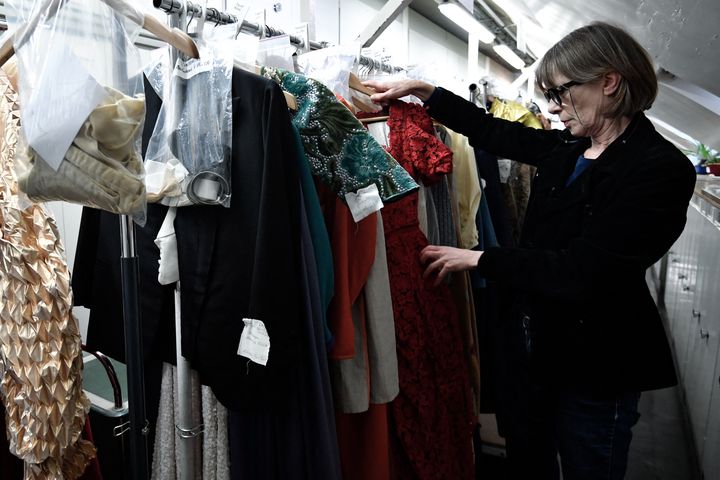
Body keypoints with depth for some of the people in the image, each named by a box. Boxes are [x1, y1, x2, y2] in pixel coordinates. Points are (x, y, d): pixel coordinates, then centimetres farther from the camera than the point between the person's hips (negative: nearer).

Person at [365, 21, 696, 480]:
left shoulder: (661, 169, -20)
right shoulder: (567, 149, 1)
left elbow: (580, 273, -26)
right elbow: (492, 131, 10)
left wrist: (477, 259, -20)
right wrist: (419, 89, 9)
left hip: (596, 361, -7)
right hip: (533, 336, 7)